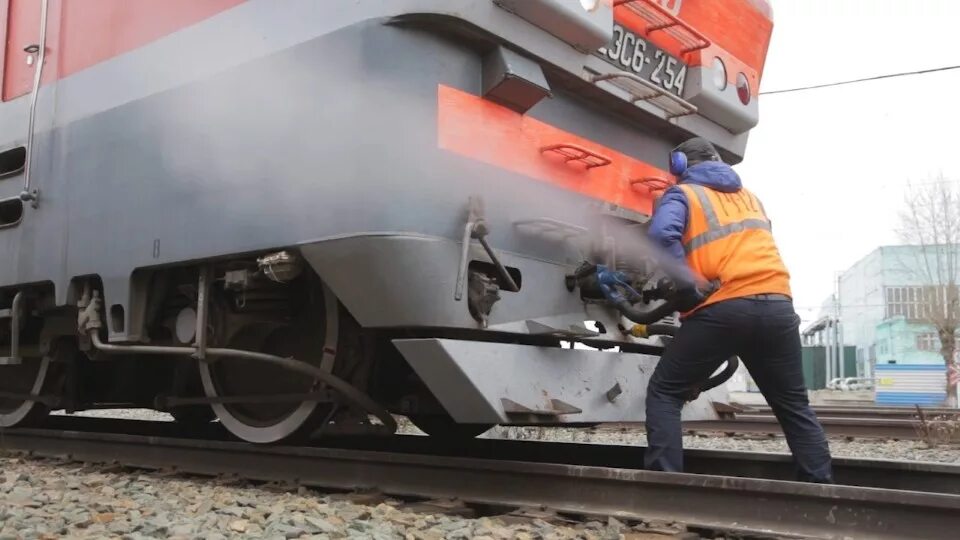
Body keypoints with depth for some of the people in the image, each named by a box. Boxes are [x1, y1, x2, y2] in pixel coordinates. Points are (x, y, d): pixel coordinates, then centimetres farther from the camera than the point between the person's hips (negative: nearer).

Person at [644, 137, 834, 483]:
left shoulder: (682, 194, 10)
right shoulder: (750, 197, 29)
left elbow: (662, 235, -11)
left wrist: (686, 288, -7)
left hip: (721, 308, -5)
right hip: (776, 305, 5)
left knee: (664, 393, 7)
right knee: (794, 406, 18)